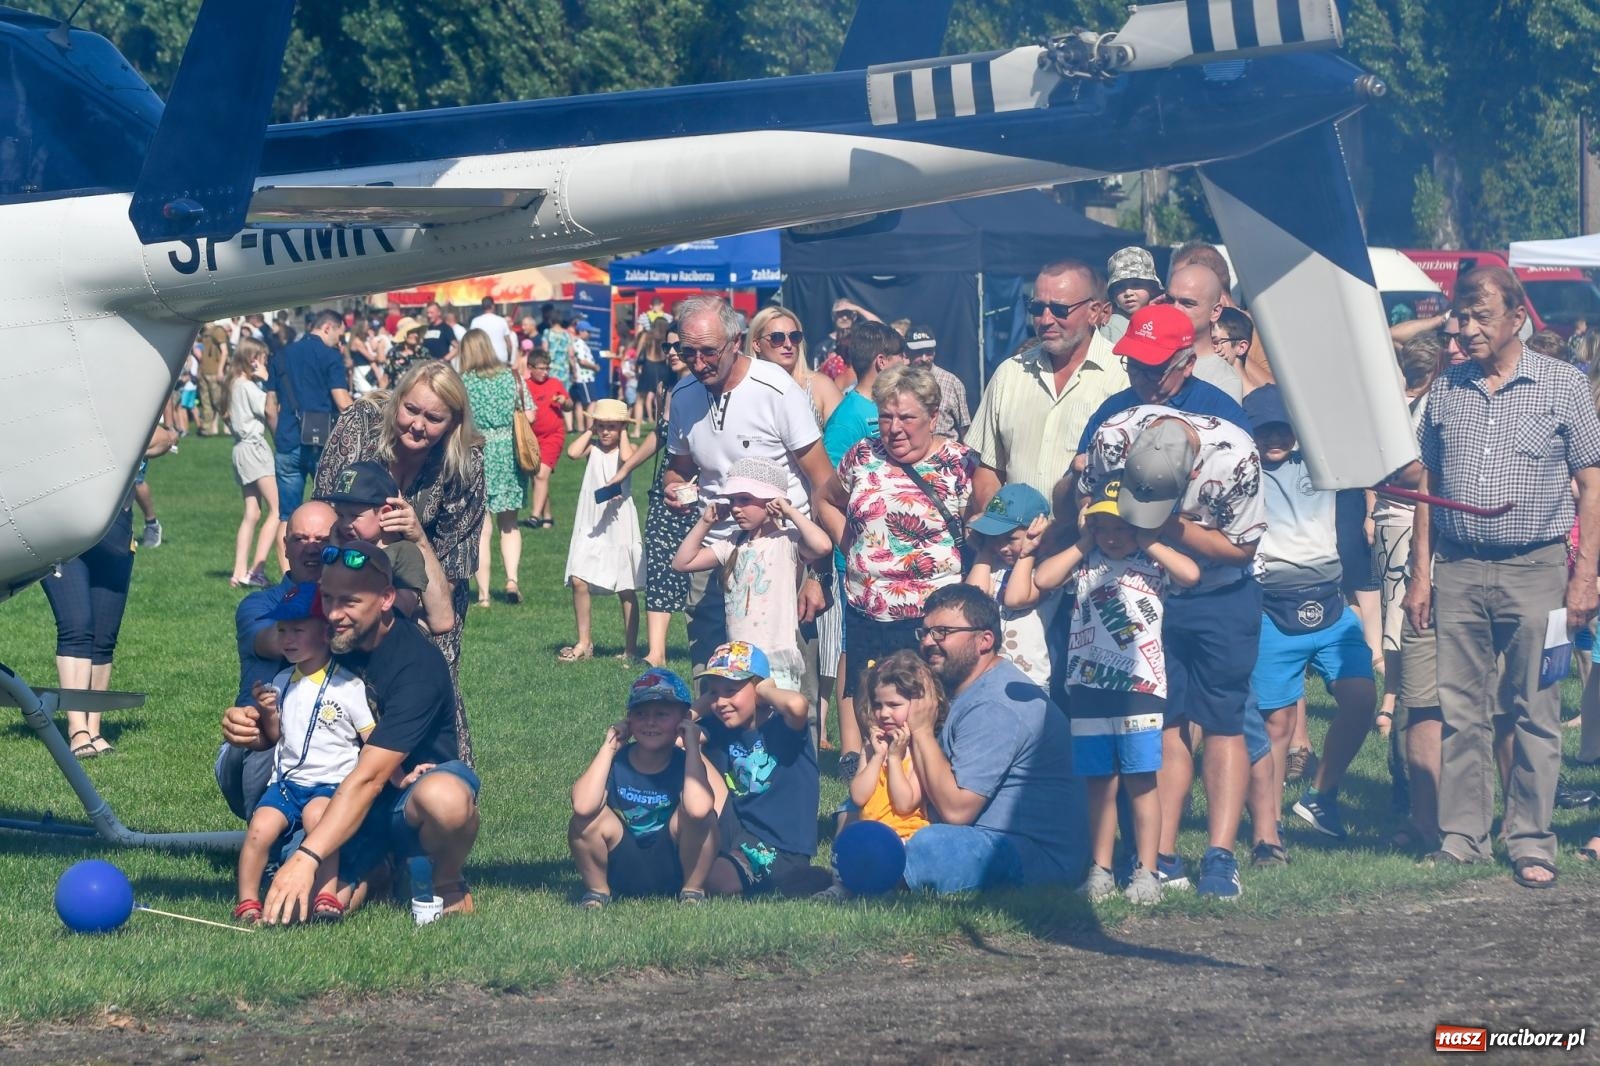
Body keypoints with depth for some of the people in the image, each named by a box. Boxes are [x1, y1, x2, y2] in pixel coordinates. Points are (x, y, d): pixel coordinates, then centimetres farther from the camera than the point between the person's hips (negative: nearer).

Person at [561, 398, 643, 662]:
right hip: (590, 526, 3)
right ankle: (584, 643, 4)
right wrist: (590, 431, -3)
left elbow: (627, 459, -25)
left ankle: (631, 647, 12)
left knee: (626, 589, 4)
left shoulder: (627, 449, -1)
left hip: (619, 525, -3)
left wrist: (622, 434, -10)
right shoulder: (593, 448, 5)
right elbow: (573, 452, -15)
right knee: (578, 581, -7)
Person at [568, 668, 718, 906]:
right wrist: (608, 748, -19)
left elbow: (698, 809, -36)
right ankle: (597, 891, 2)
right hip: (623, 870, 1)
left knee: (702, 817, -27)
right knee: (585, 821, -25)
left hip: (673, 868, -1)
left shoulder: (687, 762, -11)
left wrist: (691, 746, -24)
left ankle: (692, 892, -5)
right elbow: (583, 806, -28)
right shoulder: (615, 761, -6)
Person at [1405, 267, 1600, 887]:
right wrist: (1419, 573, 8)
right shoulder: (1446, 391, 11)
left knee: (1534, 715, 0)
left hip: (1535, 570, -3)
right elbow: (1427, 486, 15)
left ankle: (1531, 844, 5)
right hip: (1458, 572, 3)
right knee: (1461, 713, 4)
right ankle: (1463, 838, 10)